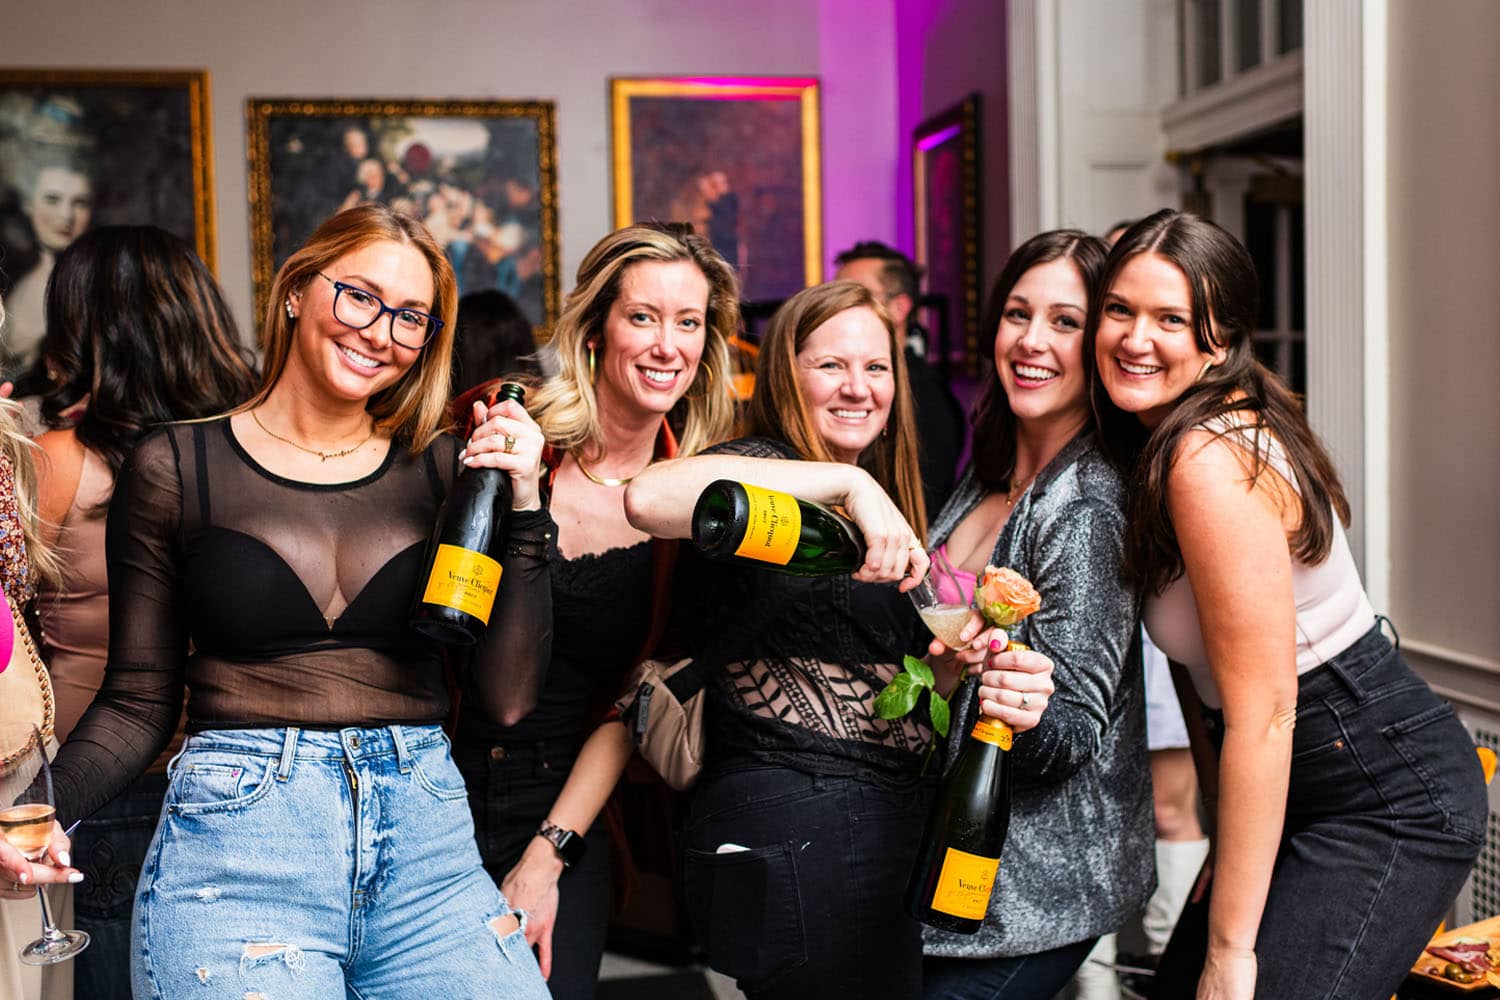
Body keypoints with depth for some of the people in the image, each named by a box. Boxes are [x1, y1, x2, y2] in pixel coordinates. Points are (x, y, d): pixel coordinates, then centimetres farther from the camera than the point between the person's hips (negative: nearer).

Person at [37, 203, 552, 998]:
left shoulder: (440, 471, 9)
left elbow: (506, 695, 4)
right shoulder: (174, 469, 4)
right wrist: (44, 812, -12)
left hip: (428, 845, 3)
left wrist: (522, 506, -3)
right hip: (235, 836, -2)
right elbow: (138, 703, 6)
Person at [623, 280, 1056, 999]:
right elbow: (649, 499, -31)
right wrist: (847, 483, -30)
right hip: (799, 831, -9)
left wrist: (968, 660, -4)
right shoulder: (770, 476, -8)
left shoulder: (876, 499, 20)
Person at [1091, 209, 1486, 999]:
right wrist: (1223, 832, 11)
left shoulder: (1212, 461, -23)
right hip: (1308, 795, 9)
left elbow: (1263, 716, -23)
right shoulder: (1160, 439, 5)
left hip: (1392, 803, -9)